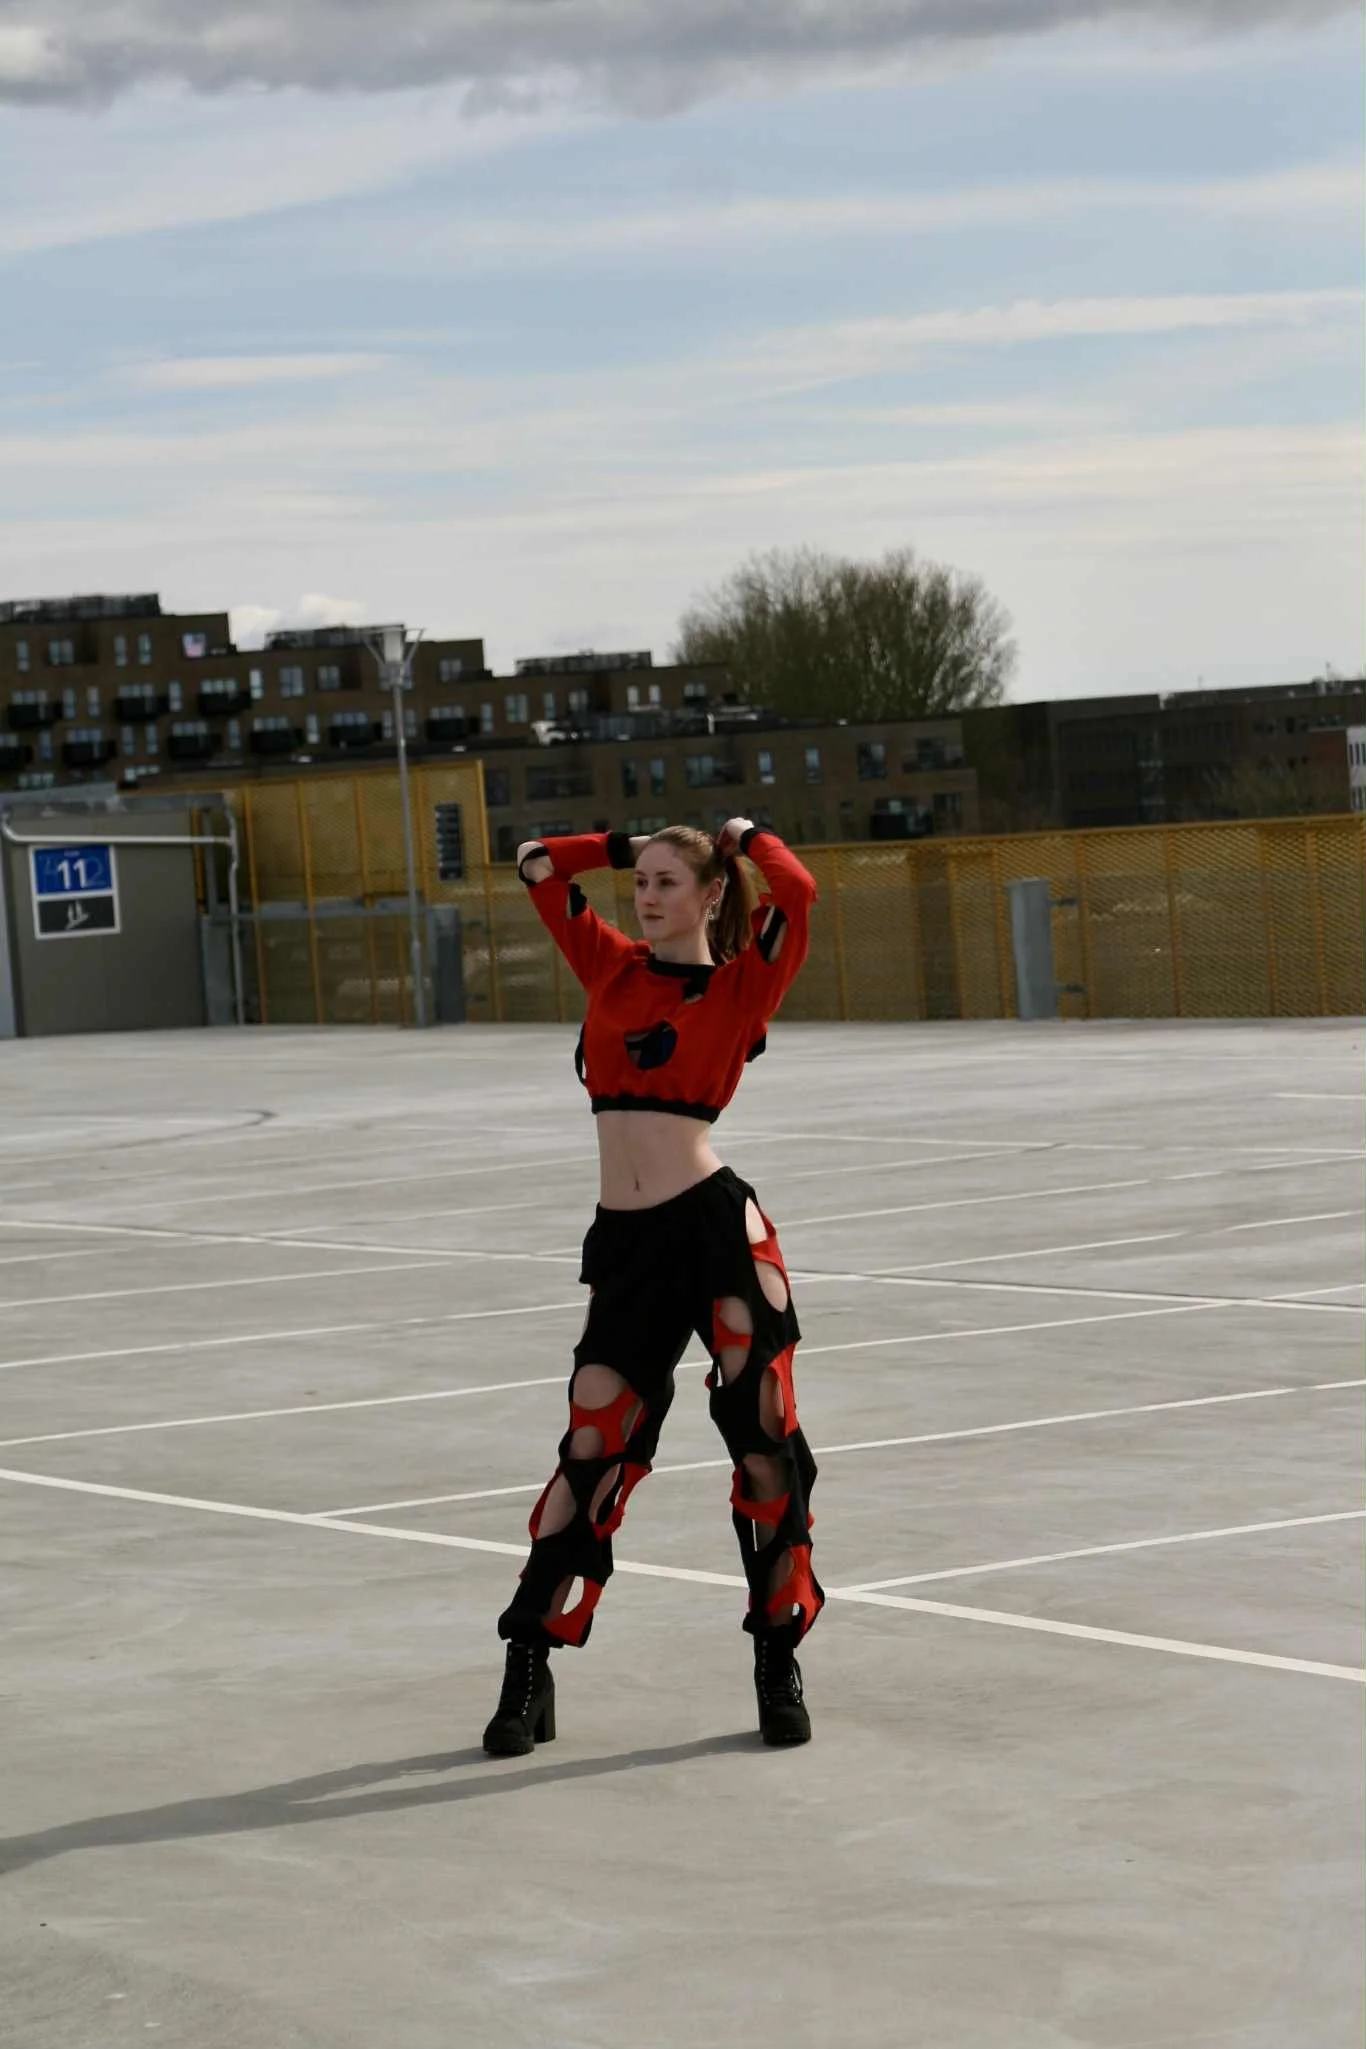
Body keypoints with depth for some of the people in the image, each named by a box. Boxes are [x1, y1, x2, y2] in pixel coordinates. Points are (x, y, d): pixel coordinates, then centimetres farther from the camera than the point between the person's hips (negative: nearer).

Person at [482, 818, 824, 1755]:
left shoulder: (743, 983, 2)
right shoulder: (613, 967, 14)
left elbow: (798, 891, -16)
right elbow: (536, 863, 20)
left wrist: (749, 836, 1)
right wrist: (625, 845, 20)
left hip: (718, 1225, -4)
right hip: (627, 1242, 4)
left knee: (765, 1441, -1)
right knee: (594, 1449, 4)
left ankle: (780, 1661, 12)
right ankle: (529, 1674, 8)